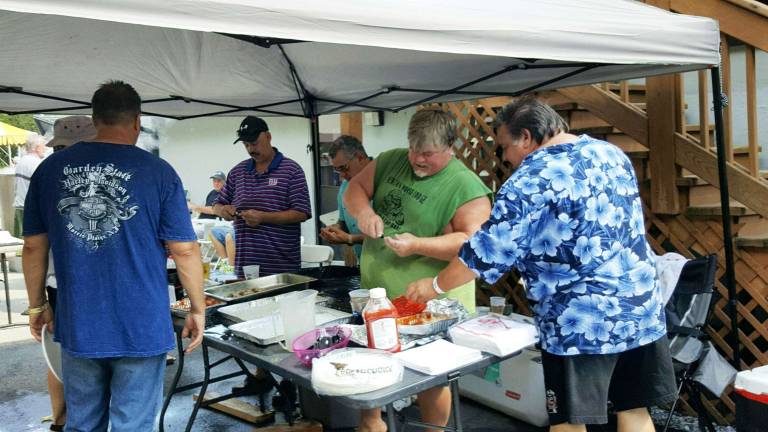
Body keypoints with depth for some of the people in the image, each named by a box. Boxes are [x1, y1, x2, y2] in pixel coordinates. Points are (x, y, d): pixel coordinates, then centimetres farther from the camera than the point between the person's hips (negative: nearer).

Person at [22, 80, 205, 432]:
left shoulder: (50, 169, 1)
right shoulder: (158, 172, -9)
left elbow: (34, 246, 7)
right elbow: (184, 250, -9)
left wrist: (37, 305, 19)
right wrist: (198, 309, 2)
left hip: (77, 327, 4)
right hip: (141, 330, -3)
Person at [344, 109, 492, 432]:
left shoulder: (466, 187, -15)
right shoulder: (390, 161, 4)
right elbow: (355, 189, 11)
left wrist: (418, 245, -29)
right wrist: (363, 211, -11)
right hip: (376, 292, 6)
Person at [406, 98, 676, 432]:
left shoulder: (530, 180, -13)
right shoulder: (611, 152, 9)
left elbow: (488, 251, -10)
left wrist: (435, 285, 4)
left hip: (581, 321, -7)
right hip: (641, 308, 7)